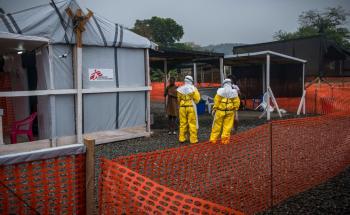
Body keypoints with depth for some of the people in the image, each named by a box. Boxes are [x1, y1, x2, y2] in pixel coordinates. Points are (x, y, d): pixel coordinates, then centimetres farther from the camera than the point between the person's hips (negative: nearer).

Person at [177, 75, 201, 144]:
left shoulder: (180, 89, 3)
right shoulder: (193, 88, -7)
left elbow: (178, 99, 8)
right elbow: (197, 98, -7)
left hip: (182, 107, 3)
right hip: (191, 107, -3)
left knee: (183, 123, 10)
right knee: (192, 123, 2)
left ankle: (182, 138, 14)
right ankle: (193, 139, 4)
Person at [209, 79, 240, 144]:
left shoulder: (220, 90, -4)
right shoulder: (234, 92, 3)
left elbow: (216, 100, -6)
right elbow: (237, 102, 3)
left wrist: (214, 109, 1)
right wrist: (235, 109, 13)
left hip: (220, 111, -1)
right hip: (230, 112, 1)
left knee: (217, 125, 6)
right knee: (227, 126, 6)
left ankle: (213, 139, 11)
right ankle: (224, 140, 7)